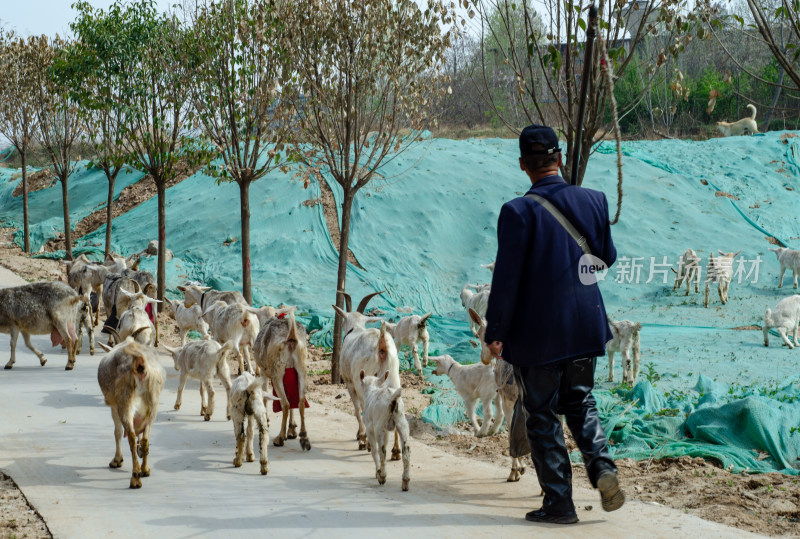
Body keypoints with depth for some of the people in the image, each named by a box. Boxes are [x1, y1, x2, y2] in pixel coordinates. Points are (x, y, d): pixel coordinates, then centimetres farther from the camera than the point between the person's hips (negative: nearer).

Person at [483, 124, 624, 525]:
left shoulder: (518, 212, -17)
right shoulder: (592, 200, -2)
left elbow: (506, 277, -15)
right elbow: (607, 257, 10)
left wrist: (495, 333, -8)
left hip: (537, 332, -4)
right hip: (585, 325, 5)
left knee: (542, 416, 7)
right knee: (580, 402, 22)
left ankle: (559, 502, 10)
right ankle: (602, 466, 0)